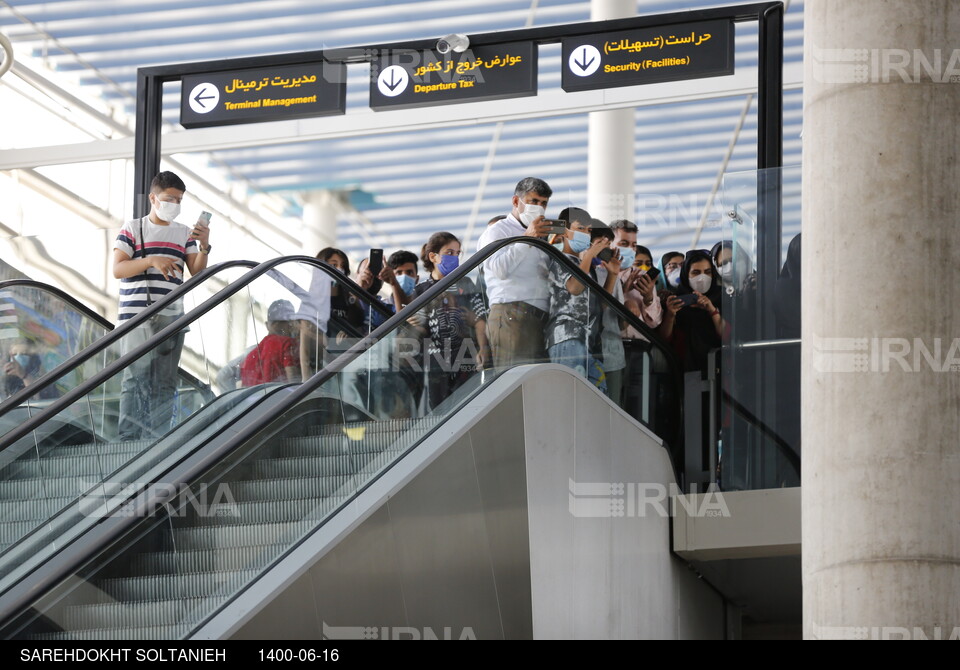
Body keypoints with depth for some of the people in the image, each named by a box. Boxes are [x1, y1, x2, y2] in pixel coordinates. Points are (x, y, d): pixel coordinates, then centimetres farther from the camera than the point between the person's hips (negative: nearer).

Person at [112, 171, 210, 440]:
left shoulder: (184, 234, 15)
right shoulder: (132, 228, 5)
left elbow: (197, 272, 8)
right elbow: (117, 269, -3)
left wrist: (204, 246, -9)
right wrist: (151, 261, -16)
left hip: (172, 317, 4)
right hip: (138, 316, -4)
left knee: (164, 384, 1)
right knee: (135, 379, -9)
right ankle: (128, 439, -10)